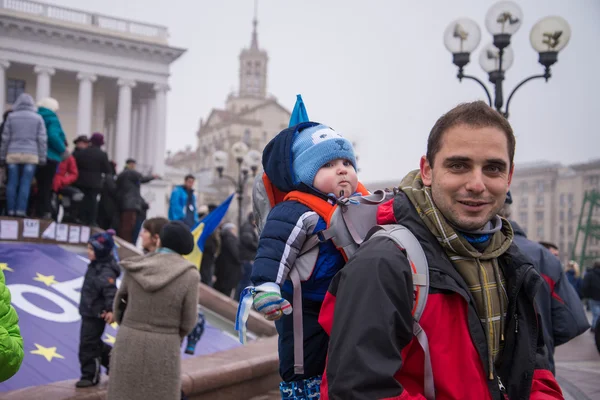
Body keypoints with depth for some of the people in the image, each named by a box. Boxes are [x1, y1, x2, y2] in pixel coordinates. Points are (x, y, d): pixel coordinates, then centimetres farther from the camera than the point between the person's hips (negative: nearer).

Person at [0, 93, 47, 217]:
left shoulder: (11, 116, 7)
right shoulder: (38, 118, 6)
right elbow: (42, 139, 1)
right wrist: (42, 158, 4)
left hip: (13, 154, 1)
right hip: (31, 155, -1)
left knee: (12, 183, 5)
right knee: (25, 184, -2)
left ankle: (11, 210, 4)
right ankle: (21, 210, -7)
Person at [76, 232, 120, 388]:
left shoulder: (106, 272, -26)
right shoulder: (95, 265, 6)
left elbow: (111, 291, -35)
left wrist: (111, 310, -43)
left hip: (96, 315, -10)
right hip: (88, 312, 10)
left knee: (88, 345, -1)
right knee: (94, 343, 21)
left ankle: (90, 376, 13)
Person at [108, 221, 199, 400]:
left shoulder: (135, 266, -4)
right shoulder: (189, 275, -12)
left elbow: (119, 305, 7)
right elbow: (187, 322, -7)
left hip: (128, 345, 3)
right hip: (162, 351, -3)